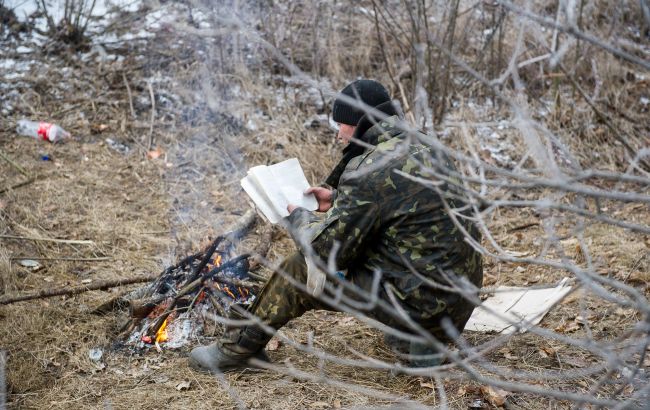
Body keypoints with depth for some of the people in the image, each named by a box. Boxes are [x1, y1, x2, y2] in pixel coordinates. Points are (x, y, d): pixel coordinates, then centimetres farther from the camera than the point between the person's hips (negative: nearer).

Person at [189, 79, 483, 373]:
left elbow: (329, 250, -13)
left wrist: (297, 217, 6)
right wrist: (337, 198, 20)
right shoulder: (425, 149, 9)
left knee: (299, 271, 1)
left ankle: (237, 348, 18)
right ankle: (421, 338, 17)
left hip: (421, 304, -8)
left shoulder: (370, 169, -17)